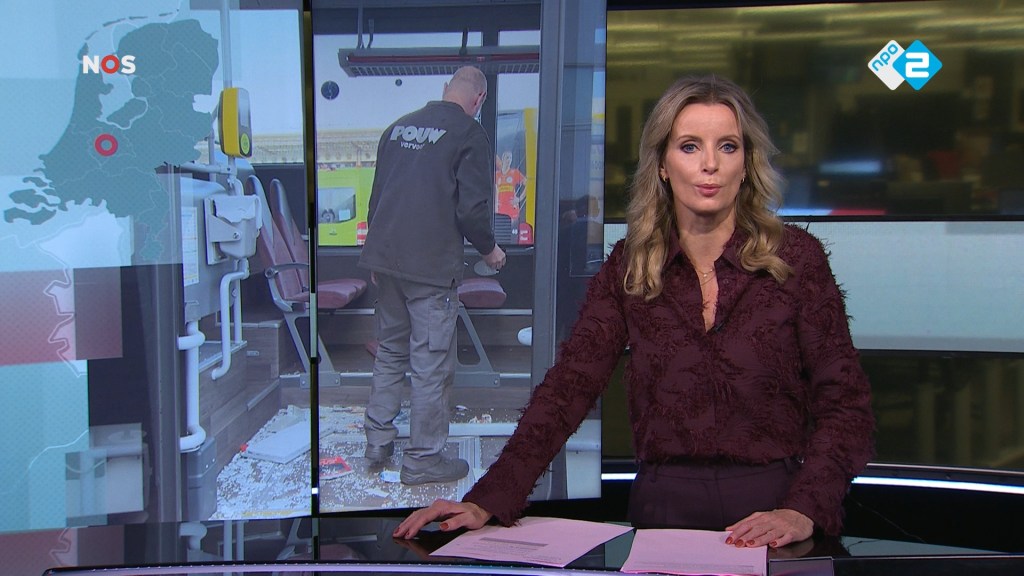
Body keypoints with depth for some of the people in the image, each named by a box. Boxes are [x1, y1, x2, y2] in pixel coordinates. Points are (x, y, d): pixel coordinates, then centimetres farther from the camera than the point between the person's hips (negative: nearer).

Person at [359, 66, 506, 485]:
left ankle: (378, 442, 25)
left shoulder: (399, 127, 14)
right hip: (433, 265, -7)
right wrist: (489, 250, 6)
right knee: (432, 364, 2)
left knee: (390, 350, 19)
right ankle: (422, 458, 9)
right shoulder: (470, 134, -7)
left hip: (385, 259, 7)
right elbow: (472, 208, -13)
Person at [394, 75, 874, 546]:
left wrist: (804, 511, -16)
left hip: (771, 509, -1)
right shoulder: (628, 266, 4)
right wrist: (488, 500, -14)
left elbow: (845, 402, 0)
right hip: (662, 509, 1)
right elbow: (569, 385, -2)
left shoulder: (795, 257, 0)